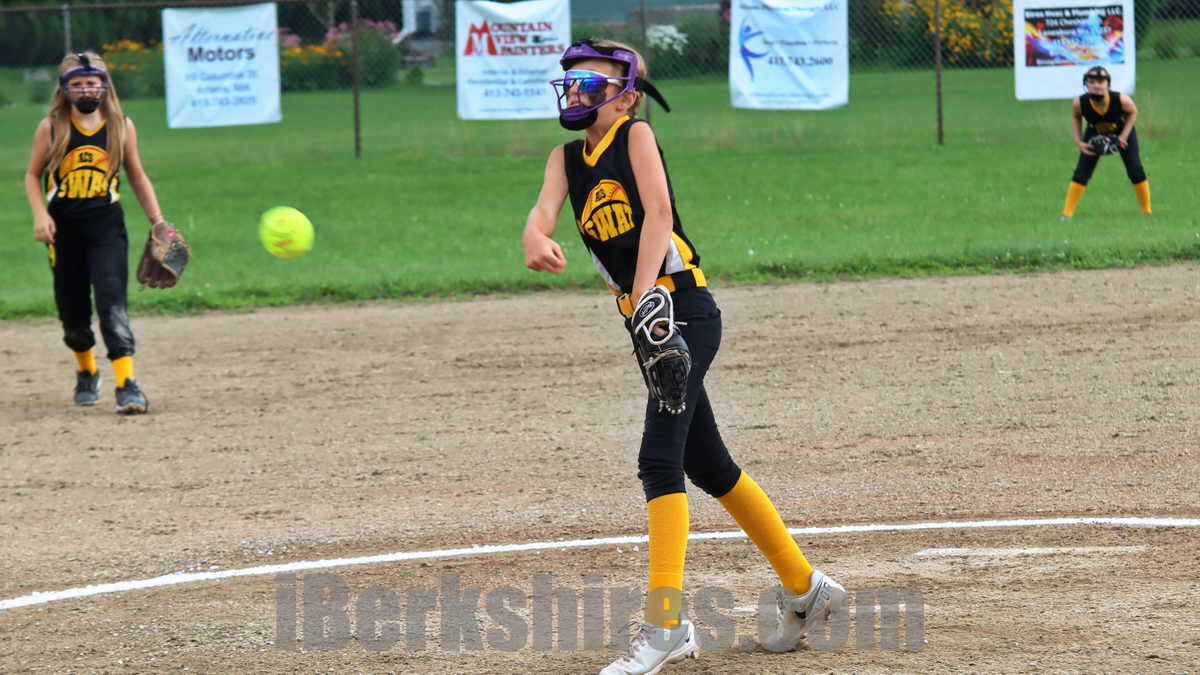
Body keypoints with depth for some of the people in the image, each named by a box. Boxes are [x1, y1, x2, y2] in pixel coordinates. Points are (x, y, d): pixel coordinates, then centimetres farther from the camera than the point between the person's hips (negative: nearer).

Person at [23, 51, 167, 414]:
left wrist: (158, 221, 8)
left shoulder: (122, 126, 3)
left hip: (107, 225, -1)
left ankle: (127, 384, -22)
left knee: (111, 299, -17)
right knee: (72, 306, 9)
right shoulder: (51, 128, 0)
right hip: (64, 228, 1)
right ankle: (86, 371, 36)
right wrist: (40, 214, -8)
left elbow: (137, 176, 13)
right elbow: (33, 175, 7)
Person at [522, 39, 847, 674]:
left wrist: (644, 295, -31)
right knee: (707, 466, 15)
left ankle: (664, 621, -20)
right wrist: (536, 238, -32)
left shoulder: (636, 135, -4)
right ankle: (804, 588, 28)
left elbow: (657, 212, -17)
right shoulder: (567, 156, 13)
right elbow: (545, 207, -7)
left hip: (684, 309, -8)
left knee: (659, 459, -18)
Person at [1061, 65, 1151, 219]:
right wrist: (1079, 142, -16)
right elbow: (1076, 117, -8)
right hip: (1095, 134, 1)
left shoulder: (1122, 100, -37)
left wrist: (1124, 136, -22)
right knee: (1081, 172, -7)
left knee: (1135, 170, -5)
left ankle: (1147, 211, 13)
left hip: (1122, 131, -1)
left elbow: (1133, 113, -13)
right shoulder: (1079, 103, -33)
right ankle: (1067, 213, 1)